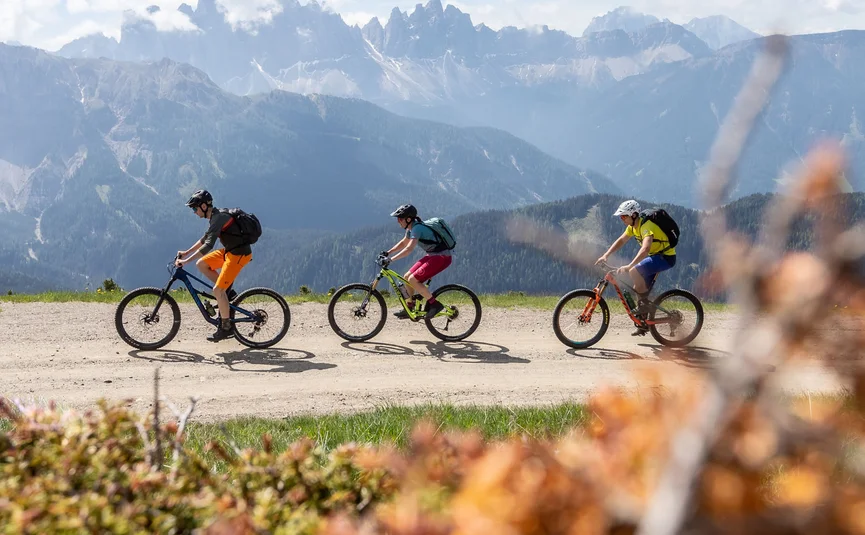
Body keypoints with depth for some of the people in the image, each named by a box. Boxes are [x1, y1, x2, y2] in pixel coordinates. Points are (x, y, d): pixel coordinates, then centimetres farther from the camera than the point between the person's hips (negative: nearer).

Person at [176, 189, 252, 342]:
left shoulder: (219, 218, -20)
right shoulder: (216, 216, 11)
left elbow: (208, 245, -28)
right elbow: (205, 238, 24)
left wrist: (186, 260, -27)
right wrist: (186, 252, 20)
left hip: (239, 254, -10)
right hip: (230, 251, 10)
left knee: (217, 290, -11)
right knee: (201, 264, 7)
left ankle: (226, 328, 0)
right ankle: (228, 292, 12)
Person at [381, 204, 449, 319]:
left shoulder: (417, 228, -21)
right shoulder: (411, 228, 8)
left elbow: (409, 248, -33)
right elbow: (404, 243, 24)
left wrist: (391, 259, -34)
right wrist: (388, 252, 14)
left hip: (442, 257, -10)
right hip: (432, 255, 10)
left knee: (413, 280, -18)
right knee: (406, 277, 9)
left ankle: (434, 304, -8)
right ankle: (409, 308, 21)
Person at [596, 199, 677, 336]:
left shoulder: (646, 225, -27)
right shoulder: (633, 226, 2)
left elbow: (645, 249, -41)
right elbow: (621, 241, 12)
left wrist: (628, 267, -49)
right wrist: (605, 256, -1)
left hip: (666, 257, -10)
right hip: (655, 256, 10)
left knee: (634, 271, -28)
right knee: (642, 289, 6)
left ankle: (645, 304, -12)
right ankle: (643, 325, 16)